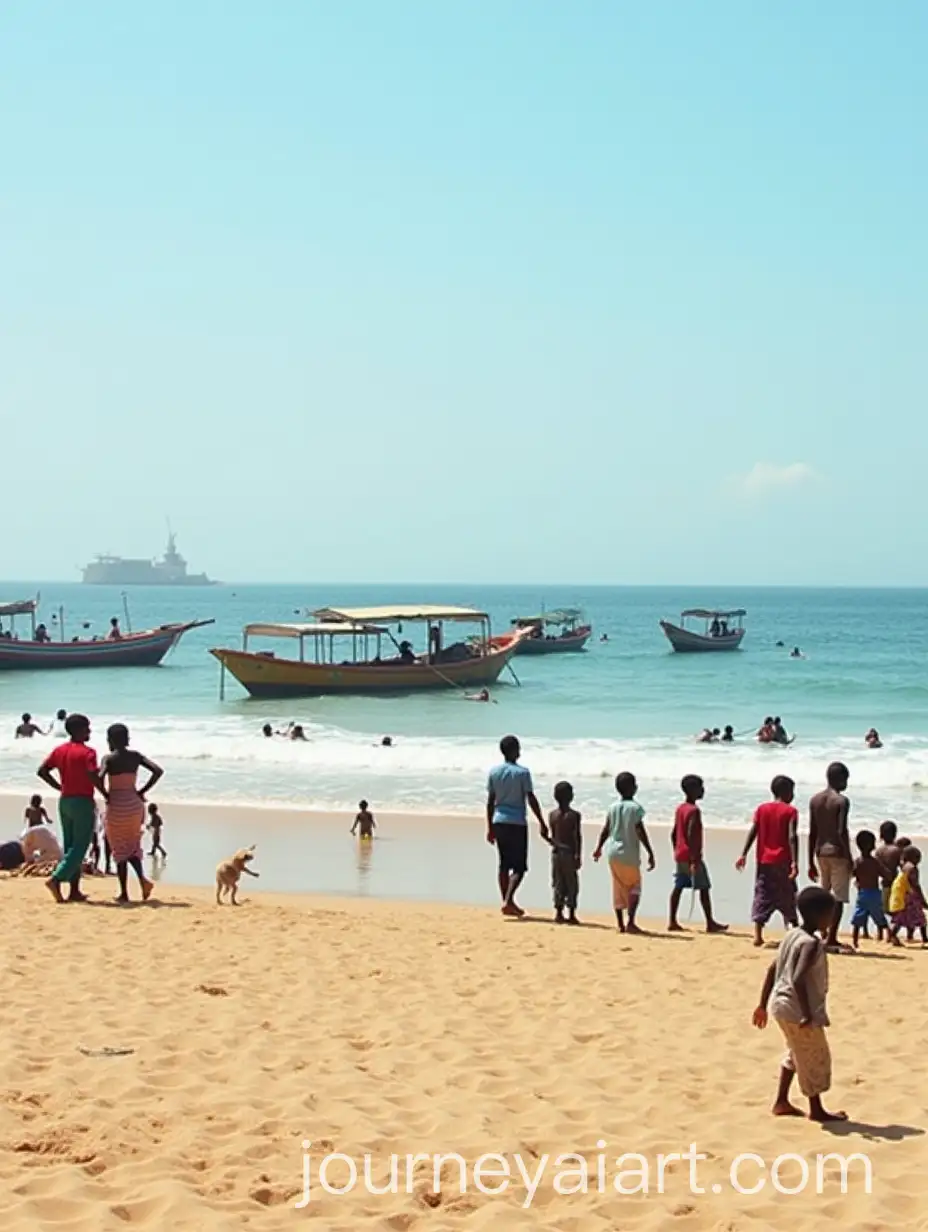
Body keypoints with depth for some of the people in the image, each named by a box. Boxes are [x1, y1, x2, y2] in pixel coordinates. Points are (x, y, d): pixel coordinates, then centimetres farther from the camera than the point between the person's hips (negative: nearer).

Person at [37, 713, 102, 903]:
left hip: (65, 801, 7)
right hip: (83, 802, -7)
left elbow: (41, 771, 7)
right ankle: (56, 878, -20)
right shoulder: (87, 752, -13)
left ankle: (74, 891, 12)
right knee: (79, 847, -4)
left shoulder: (59, 750, 8)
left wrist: (59, 787, 12)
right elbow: (93, 776, -26)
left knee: (70, 845, 12)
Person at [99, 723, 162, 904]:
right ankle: (142, 878, -8)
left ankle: (124, 893, 8)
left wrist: (105, 795, -9)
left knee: (120, 850, 6)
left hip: (116, 806, -4)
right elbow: (158, 771, -3)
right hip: (135, 804, 4)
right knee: (133, 846, 18)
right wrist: (143, 791, 2)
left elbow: (99, 777, -26)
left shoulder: (109, 758, -8)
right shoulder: (135, 756, 4)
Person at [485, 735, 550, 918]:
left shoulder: (494, 772, 6)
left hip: (499, 822, 5)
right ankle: (508, 901, -14)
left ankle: (507, 903, 16)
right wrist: (542, 823, -5)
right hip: (517, 823, -5)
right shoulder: (522, 772, -9)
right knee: (519, 867, 0)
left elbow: (490, 801, 8)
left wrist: (490, 827, 14)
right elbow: (531, 799, -11)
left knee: (504, 865, 13)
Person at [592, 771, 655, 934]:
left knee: (618, 888, 11)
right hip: (629, 854, -5)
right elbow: (641, 832, -15)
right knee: (634, 887, 4)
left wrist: (599, 848, 23)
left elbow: (605, 830, 10)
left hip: (613, 852, 5)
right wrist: (650, 853, -12)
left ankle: (620, 924, 11)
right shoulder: (635, 808, -11)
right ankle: (631, 921, -11)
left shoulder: (613, 807, 5)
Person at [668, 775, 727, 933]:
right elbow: (691, 834, -23)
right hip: (691, 856, -9)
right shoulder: (694, 811, -16)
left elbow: (673, 833, 15)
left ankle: (673, 922, 7)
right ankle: (710, 923, 0)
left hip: (680, 855, 9)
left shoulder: (680, 809, 11)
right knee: (704, 888, -2)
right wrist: (695, 858, -23)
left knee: (679, 886, 8)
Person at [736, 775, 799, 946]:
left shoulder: (761, 809, 7)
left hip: (764, 861, 3)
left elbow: (752, 832, -1)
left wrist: (743, 855, -3)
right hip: (783, 862, -3)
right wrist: (795, 862, -19)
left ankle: (758, 935, -6)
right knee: (788, 900, 8)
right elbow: (792, 837, -15)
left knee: (762, 897, 3)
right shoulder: (790, 811, -4)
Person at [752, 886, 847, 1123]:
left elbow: (772, 969, 12)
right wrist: (807, 1015, -27)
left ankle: (781, 1101, 29)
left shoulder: (792, 936, 8)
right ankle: (816, 1110, 18)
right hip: (797, 1010, -9)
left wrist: (763, 1004, 18)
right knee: (815, 1057, 6)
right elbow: (798, 979, -29)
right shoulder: (811, 944, -20)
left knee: (797, 1054, 25)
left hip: (780, 1004, 9)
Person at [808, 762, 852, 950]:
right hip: (837, 852, -6)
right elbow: (841, 831, -19)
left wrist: (811, 863, 12)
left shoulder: (815, 800, 7)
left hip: (820, 853, 6)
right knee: (838, 898, -2)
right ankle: (831, 940, -4)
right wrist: (849, 858, -13)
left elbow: (812, 833, 8)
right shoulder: (842, 801, -11)